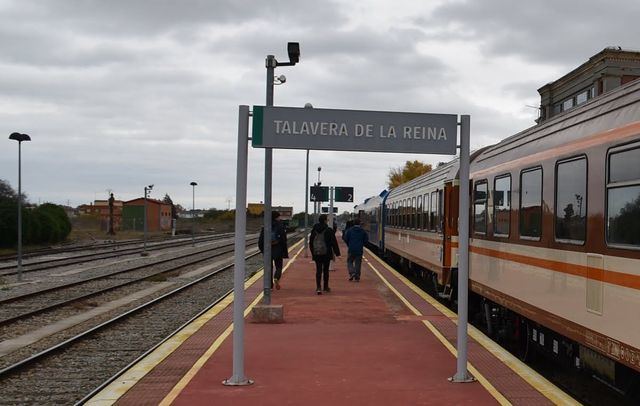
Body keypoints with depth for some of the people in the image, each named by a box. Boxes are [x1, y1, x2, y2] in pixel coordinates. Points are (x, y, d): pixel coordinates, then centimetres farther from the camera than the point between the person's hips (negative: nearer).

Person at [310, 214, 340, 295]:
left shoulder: (314, 230, 4)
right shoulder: (328, 230, -9)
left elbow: (310, 242, 11)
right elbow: (334, 242, -7)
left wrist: (313, 253, 19)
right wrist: (337, 253, 0)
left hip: (316, 253, 3)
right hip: (326, 253, -2)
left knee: (318, 270, 1)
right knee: (325, 270, 11)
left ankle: (318, 287, -14)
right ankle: (325, 287, 21)